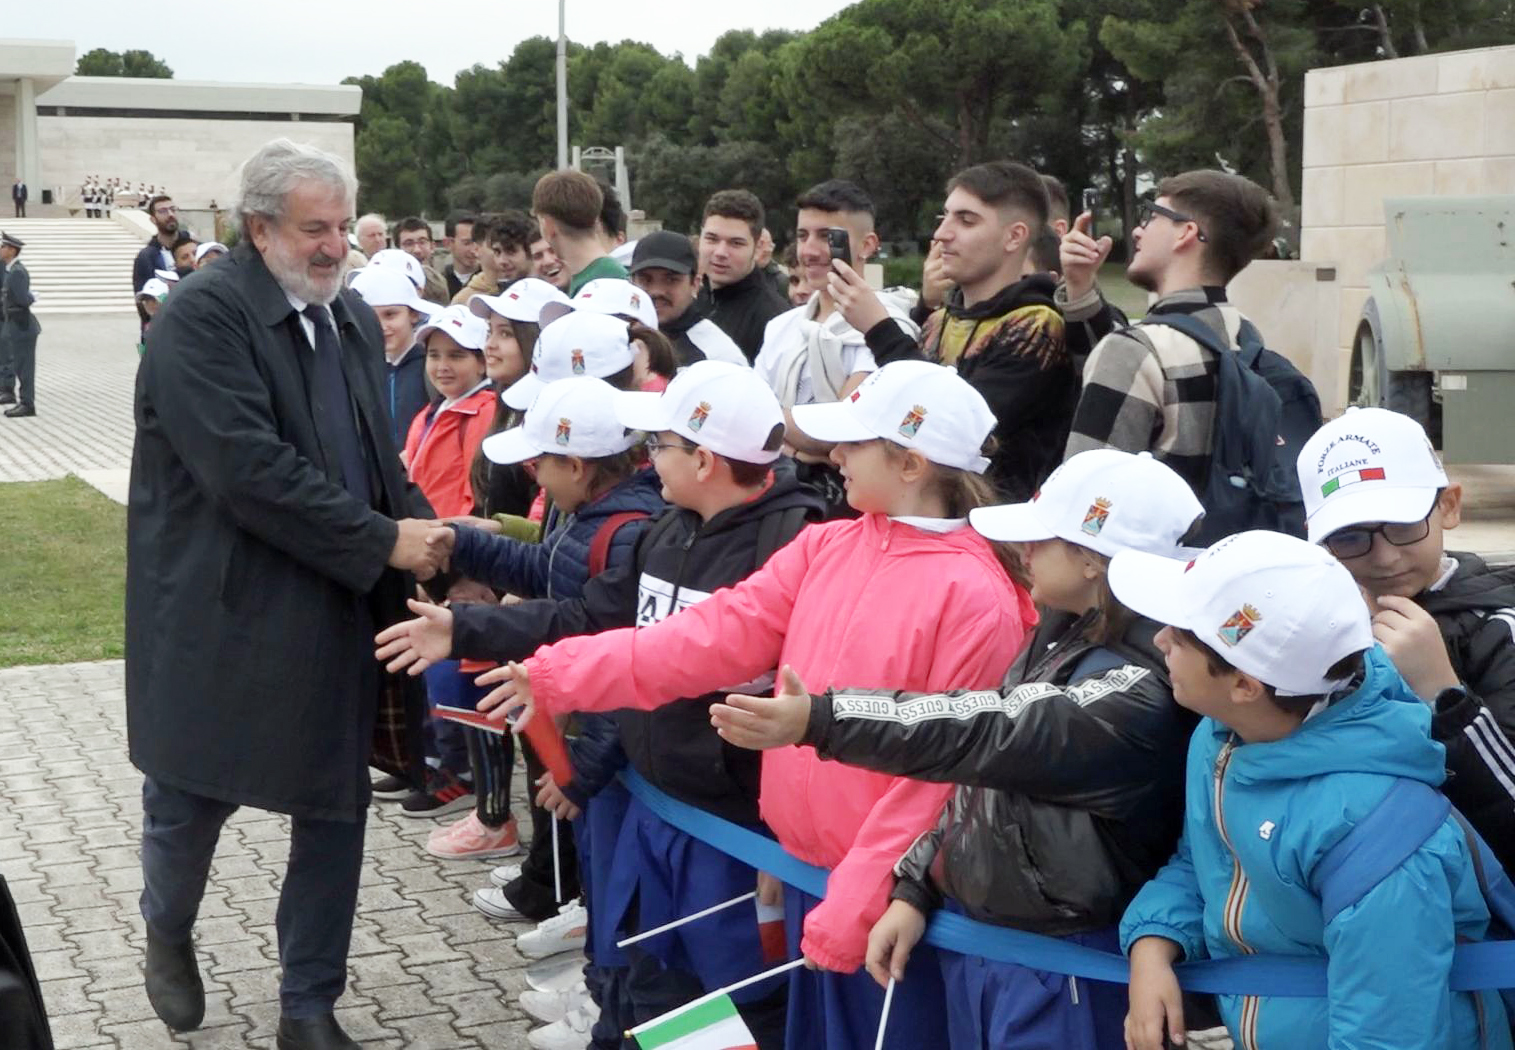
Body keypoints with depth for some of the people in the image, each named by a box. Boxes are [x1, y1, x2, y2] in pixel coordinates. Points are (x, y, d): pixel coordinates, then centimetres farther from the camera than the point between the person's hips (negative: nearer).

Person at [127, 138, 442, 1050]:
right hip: (226, 611, -6)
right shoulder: (203, 316, -14)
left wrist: (428, 532, -4)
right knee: (193, 797, 11)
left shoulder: (354, 317, 10)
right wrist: (381, 542, -22)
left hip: (338, 614, 6)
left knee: (337, 808, 9)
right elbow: (250, 470, -24)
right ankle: (169, 933, 42)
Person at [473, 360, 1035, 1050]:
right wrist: (558, 677, -3)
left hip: (887, 895, -7)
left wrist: (857, 905, -17)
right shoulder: (825, 547, 4)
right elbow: (716, 634, 2)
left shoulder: (975, 595, -17)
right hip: (807, 867, 7)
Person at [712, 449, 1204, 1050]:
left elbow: (989, 735, -33)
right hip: (969, 931, 8)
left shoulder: (1140, 693, -23)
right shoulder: (1064, 635, 6)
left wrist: (819, 720, -39)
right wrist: (915, 891, 7)